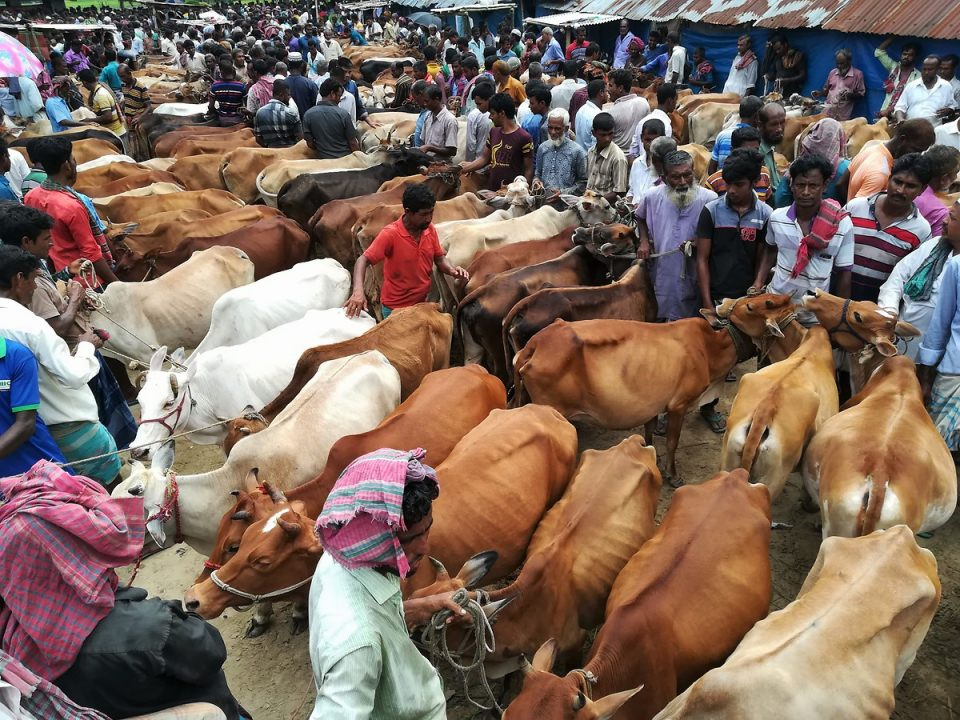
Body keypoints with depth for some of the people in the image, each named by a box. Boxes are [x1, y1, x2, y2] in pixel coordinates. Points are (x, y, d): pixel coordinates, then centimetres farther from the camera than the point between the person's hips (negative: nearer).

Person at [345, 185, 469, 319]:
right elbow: (363, 260, -25)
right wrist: (358, 290, -42)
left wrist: (452, 270, -17)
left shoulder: (430, 229, -5)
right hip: (395, 309, -6)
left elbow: (439, 258, 6)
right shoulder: (390, 234, -21)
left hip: (423, 304, 6)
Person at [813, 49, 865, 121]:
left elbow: (861, 94, 0)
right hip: (827, 112, 3)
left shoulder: (857, 74, 1)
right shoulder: (832, 72, 13)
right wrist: (820, 93, 1)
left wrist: (850, 95, -18)